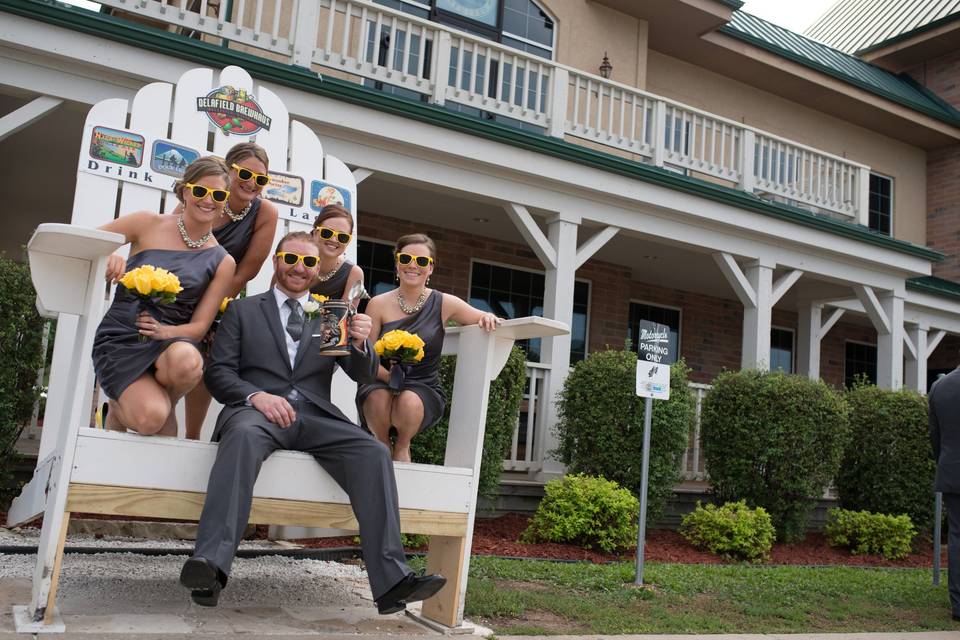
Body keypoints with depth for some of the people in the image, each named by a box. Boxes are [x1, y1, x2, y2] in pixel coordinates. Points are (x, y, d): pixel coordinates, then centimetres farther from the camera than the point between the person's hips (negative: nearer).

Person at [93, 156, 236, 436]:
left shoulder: (222, 262, 4)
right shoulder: (148, 224, 1)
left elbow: (199, 326, 2)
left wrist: (165, 331, -19)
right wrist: (106, 257, -18)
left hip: (169, 341, 1)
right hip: (120, 339, -1)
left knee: (186, 361, -38)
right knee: (150, 418, -28)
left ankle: (152, 404, -2)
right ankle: (120, 410, 11)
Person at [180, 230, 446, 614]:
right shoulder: (243, 311, 18)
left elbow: (364, 375, 14)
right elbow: (218, 372, 7)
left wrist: (360, 343, -10)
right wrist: (256, 395, -15)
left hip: (315, 416, 2)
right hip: (257, 409, -2)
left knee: (374, 452, -25)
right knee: (243, 435, -38)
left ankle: (392, 582, -31)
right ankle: (210, 565, -46)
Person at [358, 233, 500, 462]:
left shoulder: (443, 304, 1)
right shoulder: (379, 304, 0)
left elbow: (487, 323, 10)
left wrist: (488, 319, -15)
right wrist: (389, 376, -22)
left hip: (424, 389, 0)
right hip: (379, 385, 0)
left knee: (410, 401, -33)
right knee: (379, 398, -34)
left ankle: (402, 447, 2)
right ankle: (382, 446, 0)